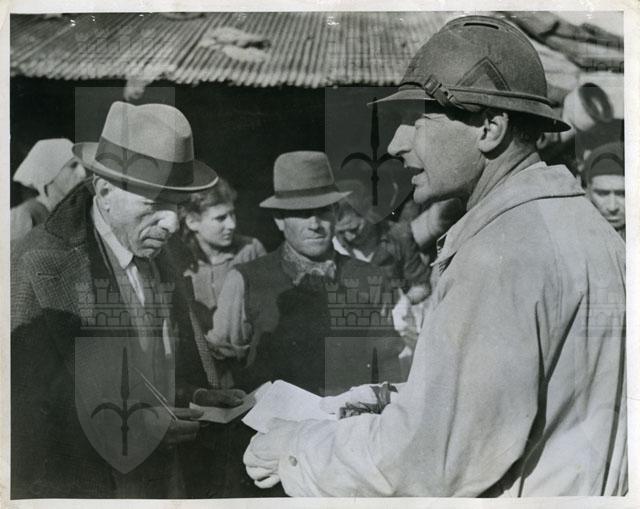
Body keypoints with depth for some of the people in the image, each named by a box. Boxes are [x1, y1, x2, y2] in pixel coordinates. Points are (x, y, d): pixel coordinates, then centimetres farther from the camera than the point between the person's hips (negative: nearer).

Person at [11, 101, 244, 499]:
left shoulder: (158, 258, 6)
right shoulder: (37, 263, -17)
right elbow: (33, 395, -21)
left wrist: (193, 397, -5)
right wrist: (139, 424, -25)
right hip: (69, 485, -6)